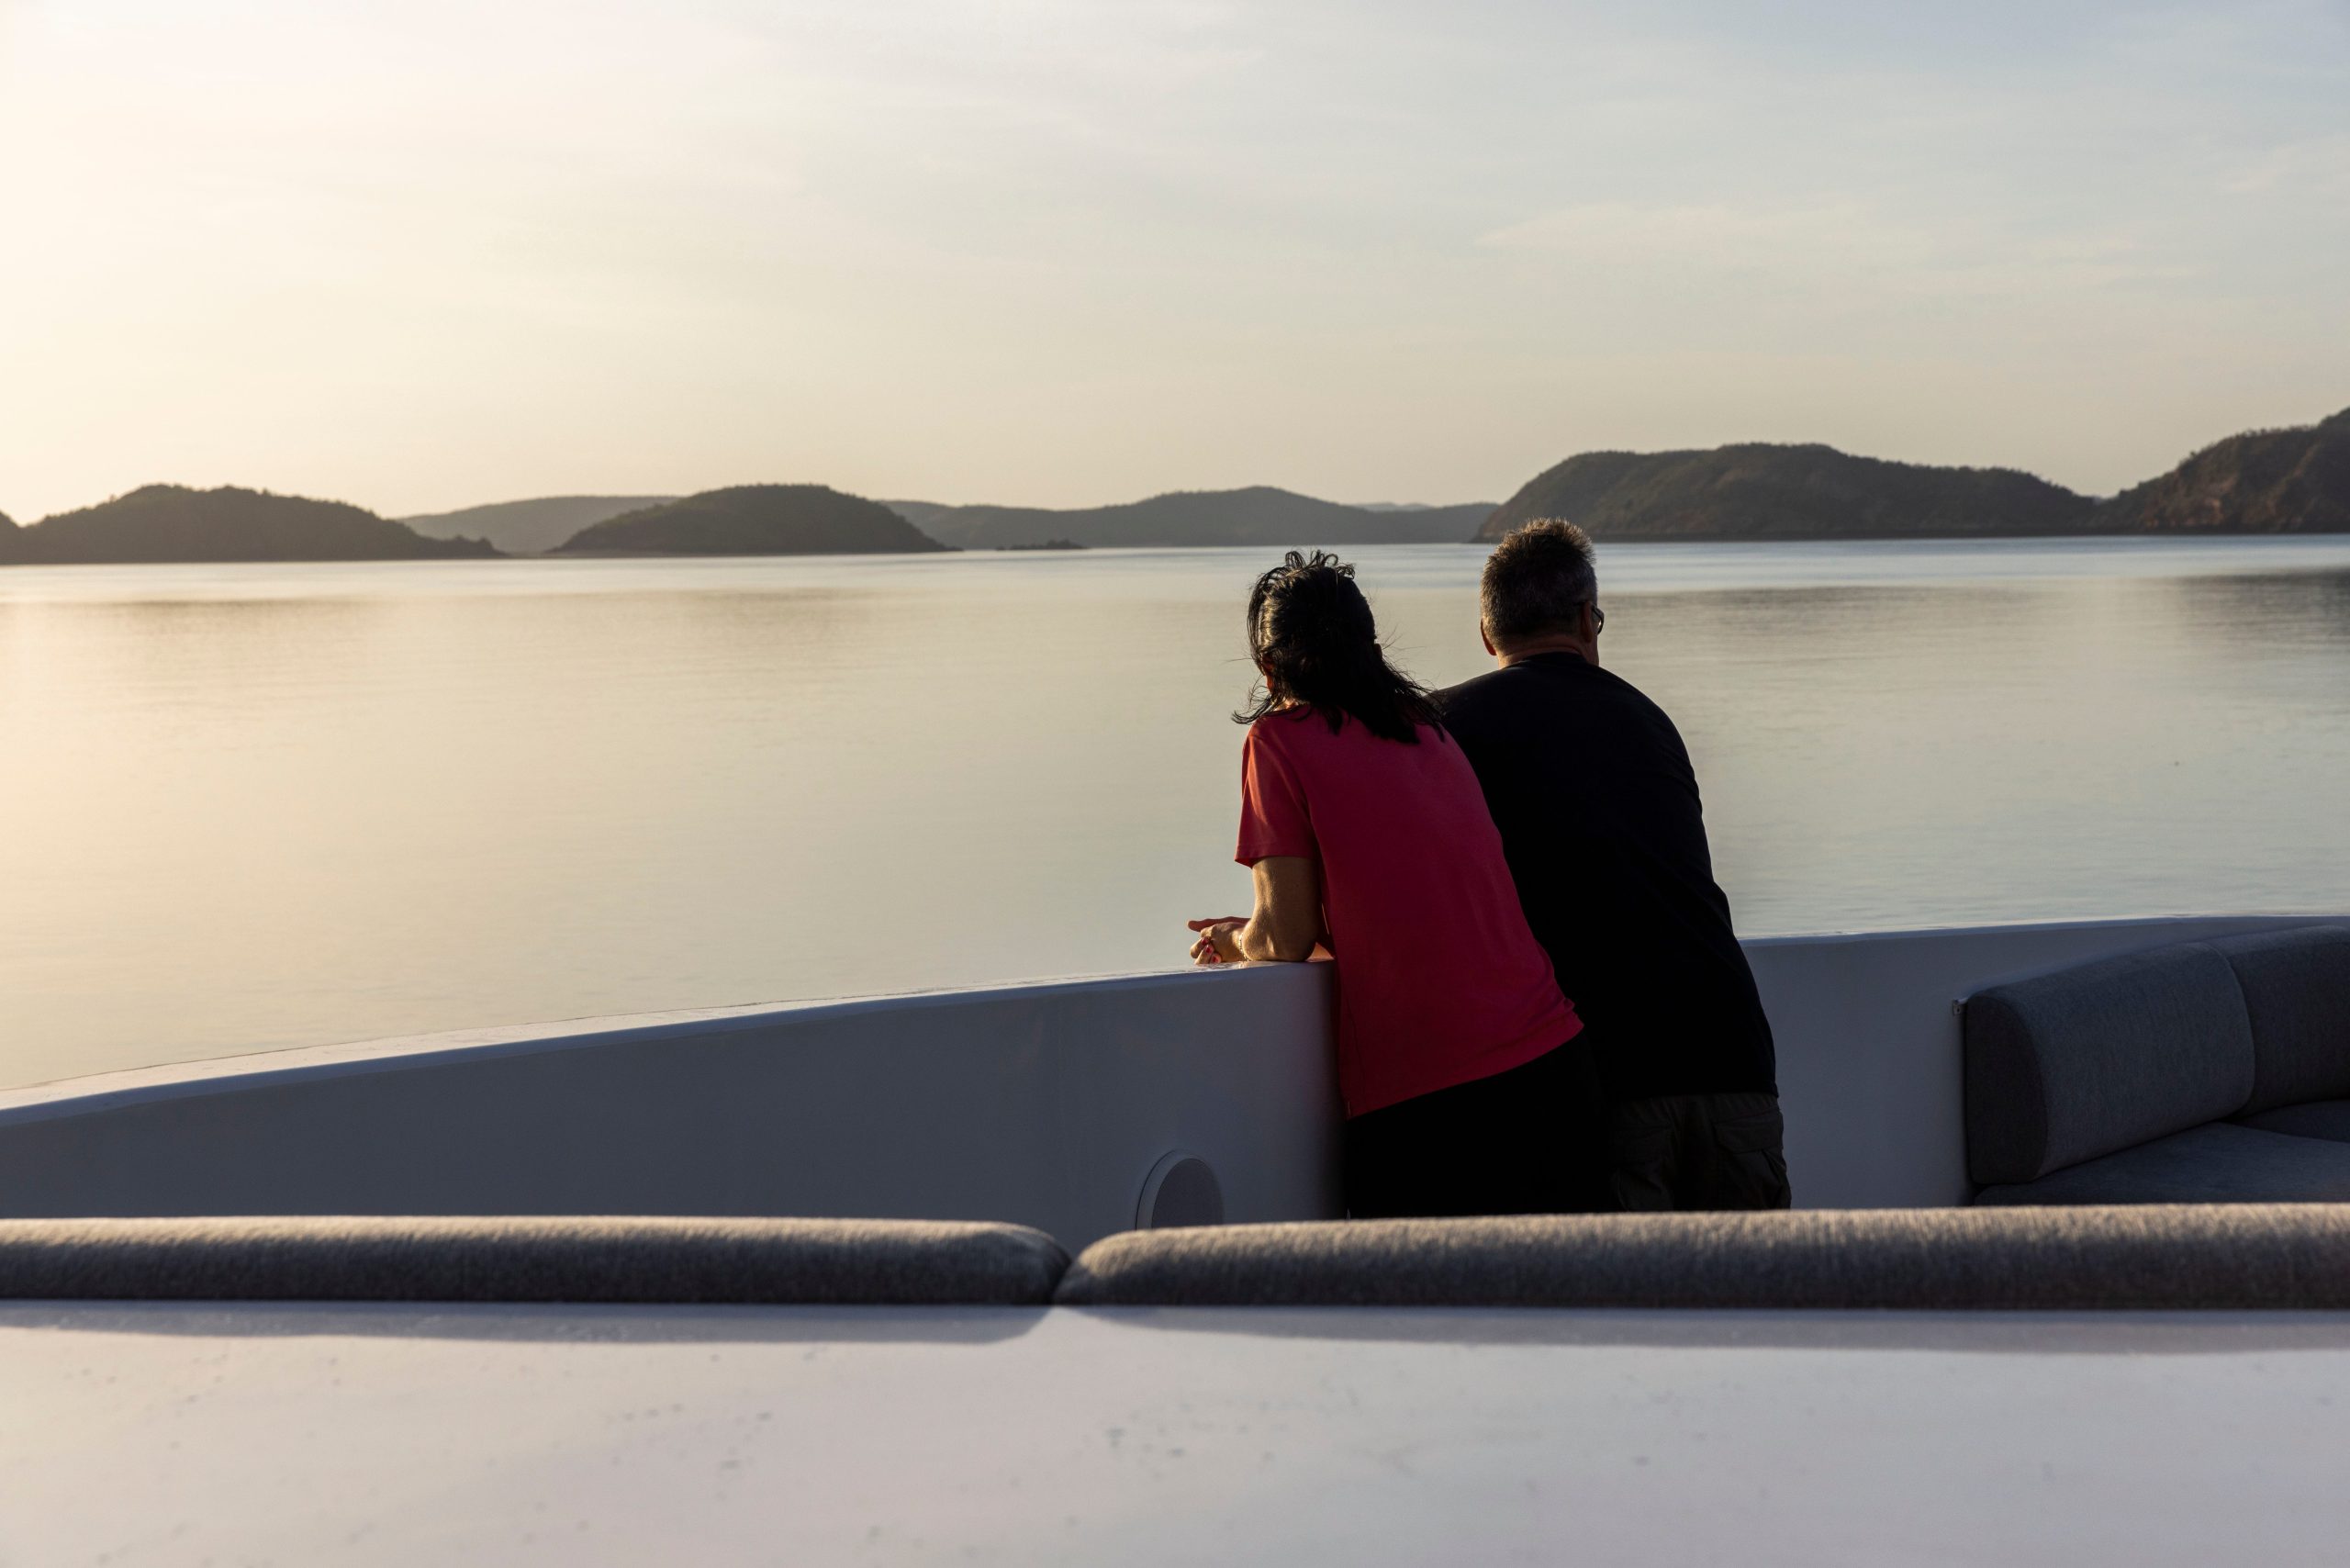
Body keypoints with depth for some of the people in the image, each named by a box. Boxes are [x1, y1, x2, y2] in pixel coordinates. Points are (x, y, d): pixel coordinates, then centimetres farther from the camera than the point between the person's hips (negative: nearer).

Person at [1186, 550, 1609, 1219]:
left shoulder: (1278, 738, -2)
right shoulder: (1427, 729, 16)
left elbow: (1287, 940, -5)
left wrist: (1237, 943, 18)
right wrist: (1258, 933, 33)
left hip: (1419, 1109, -6)